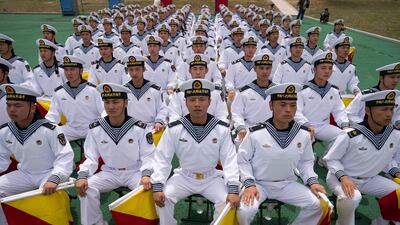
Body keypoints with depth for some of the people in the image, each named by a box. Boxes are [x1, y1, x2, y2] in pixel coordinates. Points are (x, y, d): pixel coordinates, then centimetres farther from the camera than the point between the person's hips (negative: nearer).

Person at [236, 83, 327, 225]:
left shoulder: (304, 134, -6)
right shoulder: (256, 133, -18)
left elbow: (305, 162, 9)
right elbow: (242, 160, -8)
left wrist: (312, 181, -5)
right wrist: (249, 184, -17)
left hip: (287, 184, 4)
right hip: (259, 183, -3)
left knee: (315, 205, -14)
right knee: (245, 211, -27)